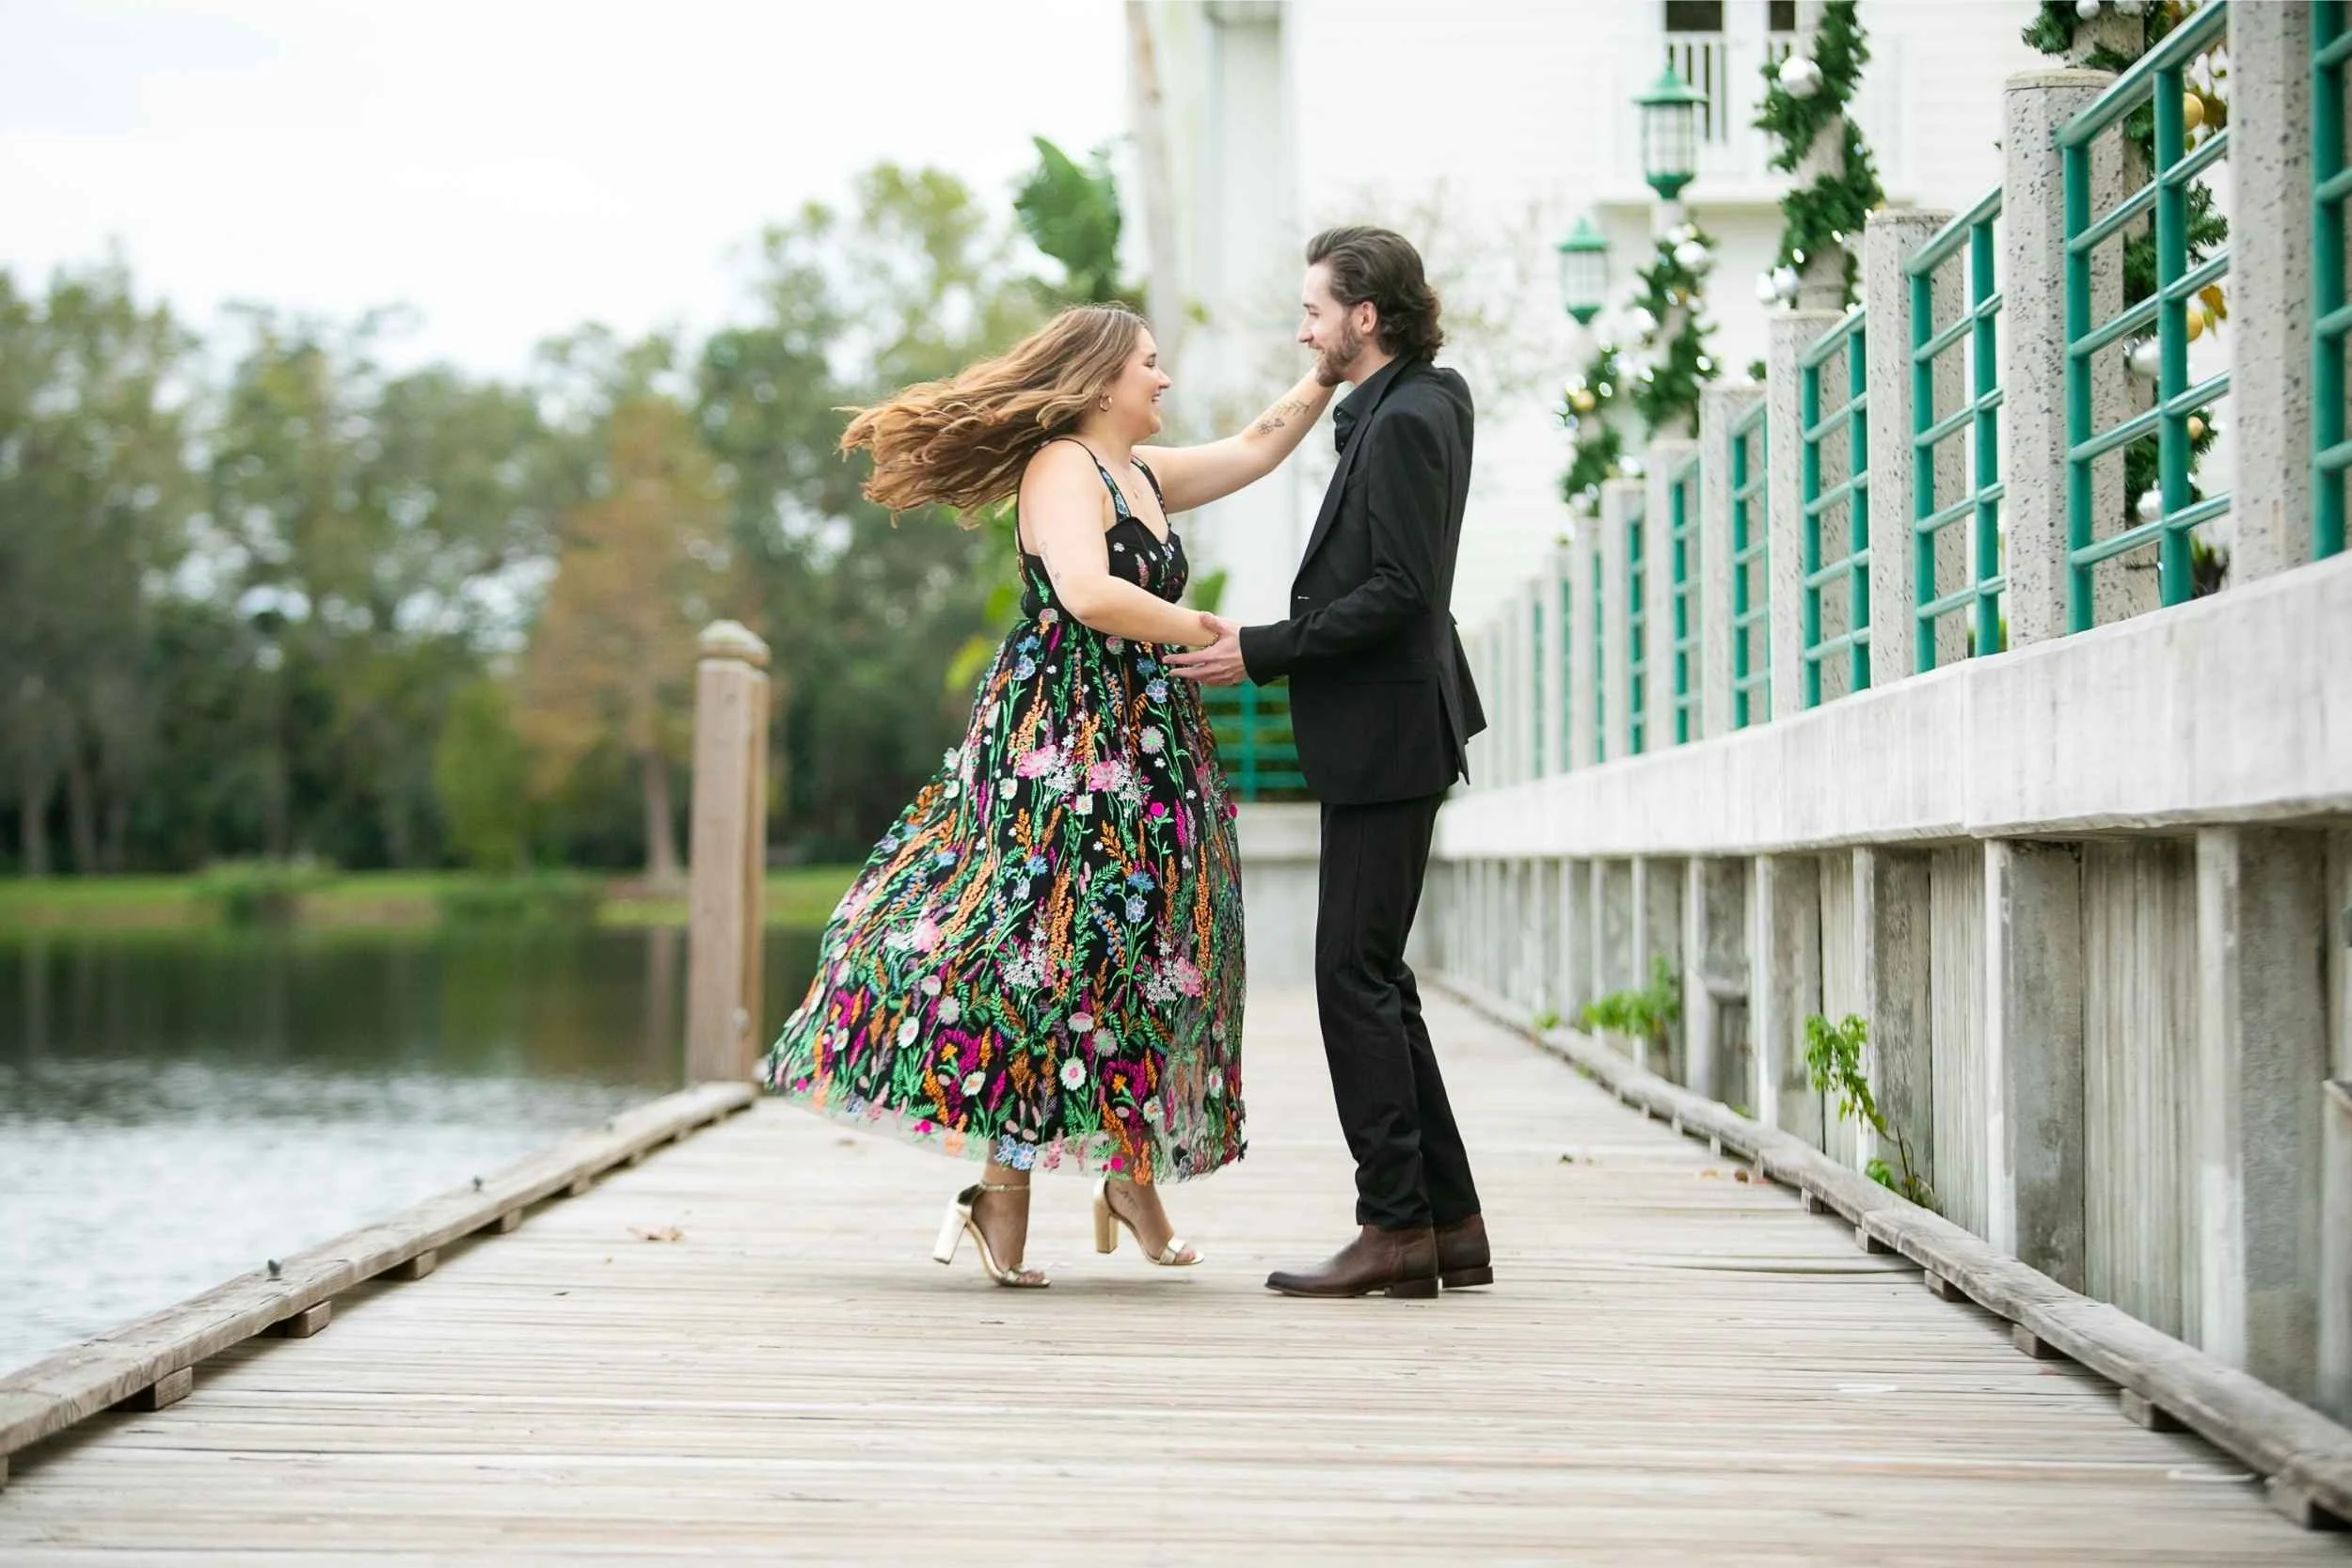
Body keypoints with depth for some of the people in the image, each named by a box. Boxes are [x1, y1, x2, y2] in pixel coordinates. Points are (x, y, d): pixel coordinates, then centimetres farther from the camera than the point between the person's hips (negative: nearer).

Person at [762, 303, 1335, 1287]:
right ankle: (1001, 1193, -4)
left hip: (1146, 747, 9)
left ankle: (1133, 1175, 17)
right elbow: (1087, 594, -25)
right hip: (1061, 742, -9)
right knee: (1047, 944, -9)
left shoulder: (1144, 473, 17)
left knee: (1143, 950, 8)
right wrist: (1215, 638, -17)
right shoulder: (1061, 467, -10)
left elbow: (1258, 447, 27)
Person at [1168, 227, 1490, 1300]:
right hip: (1379, 738, 10)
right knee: (1375, 979, 12)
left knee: (1355, 977, -8)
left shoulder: (1406, 421, -14)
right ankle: (1449, 1223, 15)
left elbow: (1397, 592, -20)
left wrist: (1261, 653, -17)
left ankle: (1395, 1228, -4)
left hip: (1385, 737, -10)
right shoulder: (1402, 410, 16)